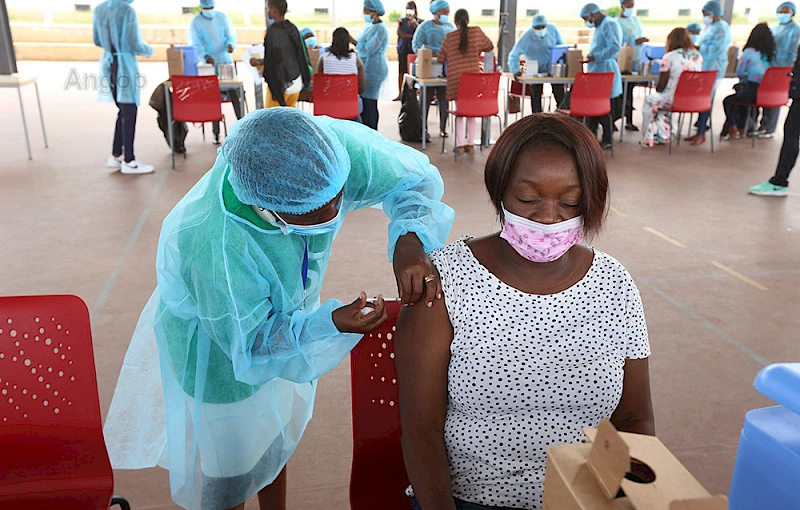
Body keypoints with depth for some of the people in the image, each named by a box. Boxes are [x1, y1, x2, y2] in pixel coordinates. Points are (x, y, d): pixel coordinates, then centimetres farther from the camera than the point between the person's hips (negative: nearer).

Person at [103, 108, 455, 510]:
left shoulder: (328, 143, -34)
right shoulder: (216, 247, -45)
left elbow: (413, 177, -20)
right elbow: (249, 343, -29)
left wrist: (410, 240, -40)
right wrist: (330, 324, -45)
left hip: (285, 315, 6)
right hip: (218, 344, -5)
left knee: (277, 435, 31)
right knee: (228, 471, 16)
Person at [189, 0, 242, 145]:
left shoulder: (223, 17, 5)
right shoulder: (195, 22, -1)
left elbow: (231, 35, 3)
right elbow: (195, 45, -6)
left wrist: (231, 44, -22)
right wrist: (206, 56, -26)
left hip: (226, 61, 1)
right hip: (209, 64, -1)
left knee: (235, 95, -6)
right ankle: (216, 133, 4)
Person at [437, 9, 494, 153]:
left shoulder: (449, 37, -2)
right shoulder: (477, 31, 0)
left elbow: (441, 58, 7)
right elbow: (490, 46, 13)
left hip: (456, 79, -1)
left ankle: (460, 145, 6)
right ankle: (470, 144, 15)